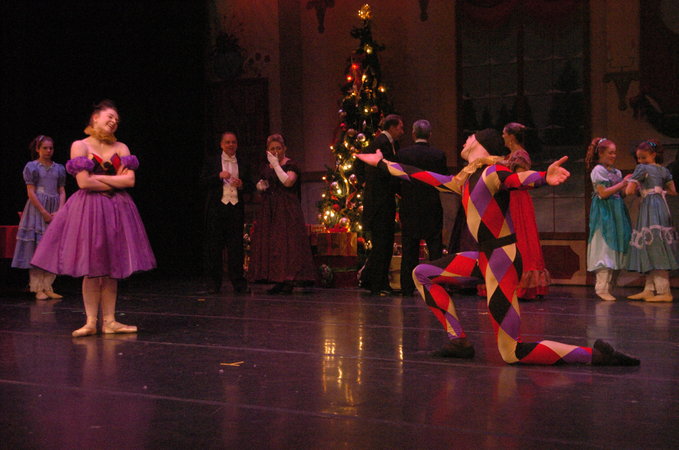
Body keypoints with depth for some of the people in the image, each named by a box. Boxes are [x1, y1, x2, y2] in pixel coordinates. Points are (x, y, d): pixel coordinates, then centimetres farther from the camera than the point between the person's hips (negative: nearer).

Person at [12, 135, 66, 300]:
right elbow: (31, 193, -6)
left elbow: (62, 192, 8)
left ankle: (48, 287, 9)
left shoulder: (59, 168, 12)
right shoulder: (32, 167, 0)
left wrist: (59, 212, -7)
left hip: (55, 212, 4)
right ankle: (38, 288, 0)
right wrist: (44, 213, -11)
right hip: (37, 209, -4)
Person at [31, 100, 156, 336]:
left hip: (117, 210, 4)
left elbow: (130, 180, -1)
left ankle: (109, 321, 7)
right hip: (89, 209, -4)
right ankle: (91, 322, 3)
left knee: (111, 268, 4)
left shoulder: (121, 148, 11)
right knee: (91, 269, -3)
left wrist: (98, 177, -7)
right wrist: (116, 182, -4)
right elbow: (83, 182, -11)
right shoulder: (80, 146, 0)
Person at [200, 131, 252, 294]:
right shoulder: (211, 161, 8)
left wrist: (242, 185, -5)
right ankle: (215, 283, 7)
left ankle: (238, 282, 2)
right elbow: (203, 181, 1)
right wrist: (219, 176, -14)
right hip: (217, 207, -2)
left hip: (236, 208, 2)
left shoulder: (242, 164, 16)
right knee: (214, 246, 1)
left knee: (236, 246, -1)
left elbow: (249, 186, 17)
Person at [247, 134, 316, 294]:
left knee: (287, 243, -11)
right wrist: (260, 185, 5)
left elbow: (288, 181, -20)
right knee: (270, 244, 3)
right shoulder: (266, 167, 16)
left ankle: (289, 281, -10)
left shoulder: (290, 165, -3)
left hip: (287, 210, -7)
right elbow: (260, 185, 28)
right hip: (269, 211, 7)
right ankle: (278, 281, 7)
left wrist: (276, 164, -13)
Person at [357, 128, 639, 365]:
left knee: (512, 353, -11)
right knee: (422, 274, 18)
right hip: (485, 257, 9)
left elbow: (519, 179, -34)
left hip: (503, 259, -9)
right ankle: (459, 342, 13)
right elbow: (425, 177, 23)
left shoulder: (492, 172, -13)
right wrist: (382, 163, 32)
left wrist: (545, 178, -58)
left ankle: (596, 354, -6)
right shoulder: (465, 180, 14)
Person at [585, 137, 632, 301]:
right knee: (604, 247, -9)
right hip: (603, 212, -8)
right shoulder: (598, 170, -6)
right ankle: (602, 288, -8)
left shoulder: (617, 172, 16)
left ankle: (606, 285, 11)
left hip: (616, 212, 8)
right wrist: (623, 183, -12)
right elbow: (603, 193, -15)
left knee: (613, 248, 6)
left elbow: (621, 193, 12)